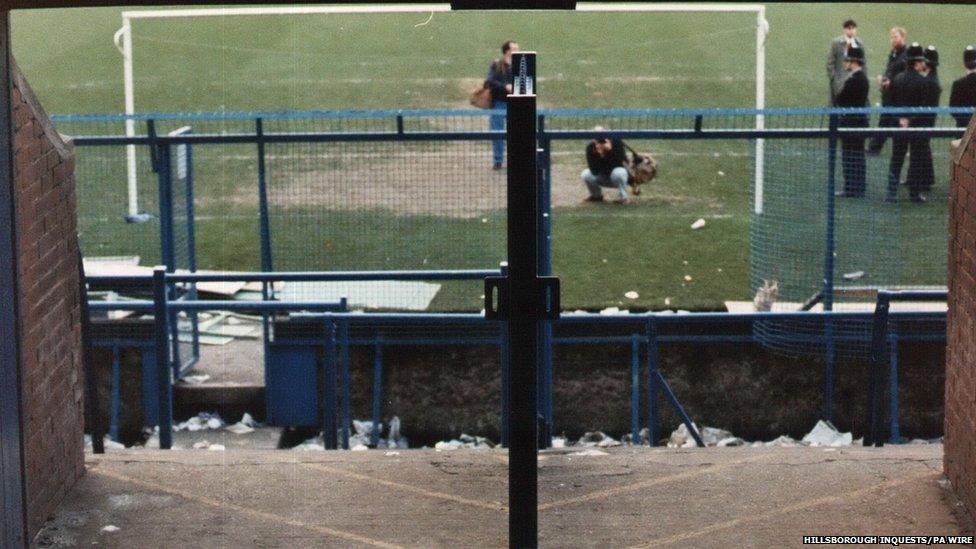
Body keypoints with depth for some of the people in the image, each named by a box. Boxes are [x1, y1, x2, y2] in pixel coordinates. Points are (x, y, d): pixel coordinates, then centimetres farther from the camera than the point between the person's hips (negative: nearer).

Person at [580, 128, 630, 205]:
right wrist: (600, 155, -39)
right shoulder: (590, 148, -19)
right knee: (585, 175, -21)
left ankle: (623, 197, -12)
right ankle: (597, 195, 8)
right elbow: (594, 172, -26)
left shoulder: (617, 143, -24)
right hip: (601, 178, 3)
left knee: (618, 172, -36)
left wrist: (610, 150, -42)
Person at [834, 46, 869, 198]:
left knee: (850, 156, -3)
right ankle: (858, 188, 19)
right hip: (861, 118, 10)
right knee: (858, 155, 13)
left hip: (851, 121, -10)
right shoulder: (863, 78, 10)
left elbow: (840, 100, -19)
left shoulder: (852, 80, -20)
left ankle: (851, 189, 0)